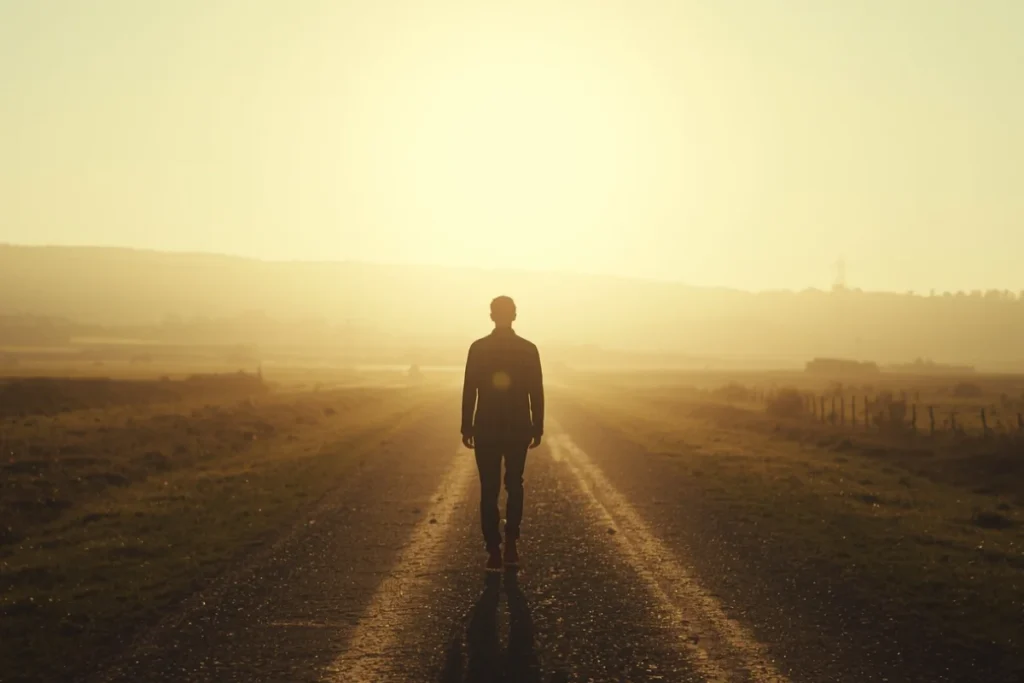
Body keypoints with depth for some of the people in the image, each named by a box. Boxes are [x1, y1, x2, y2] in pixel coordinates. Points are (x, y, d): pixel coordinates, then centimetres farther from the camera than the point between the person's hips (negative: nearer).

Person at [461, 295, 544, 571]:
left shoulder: (478, 348, -6)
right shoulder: (528, 349, -4)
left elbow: (469, 391, -6)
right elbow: (536, 393, -3)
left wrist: (466, 427, 1)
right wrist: (537, 428, 4)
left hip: (487, 429, -1)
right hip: (518, 429, 1)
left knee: (489, 490, 4)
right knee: (514, 486, 17)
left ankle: (494, 551, 1)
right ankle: (510, 546, 11)